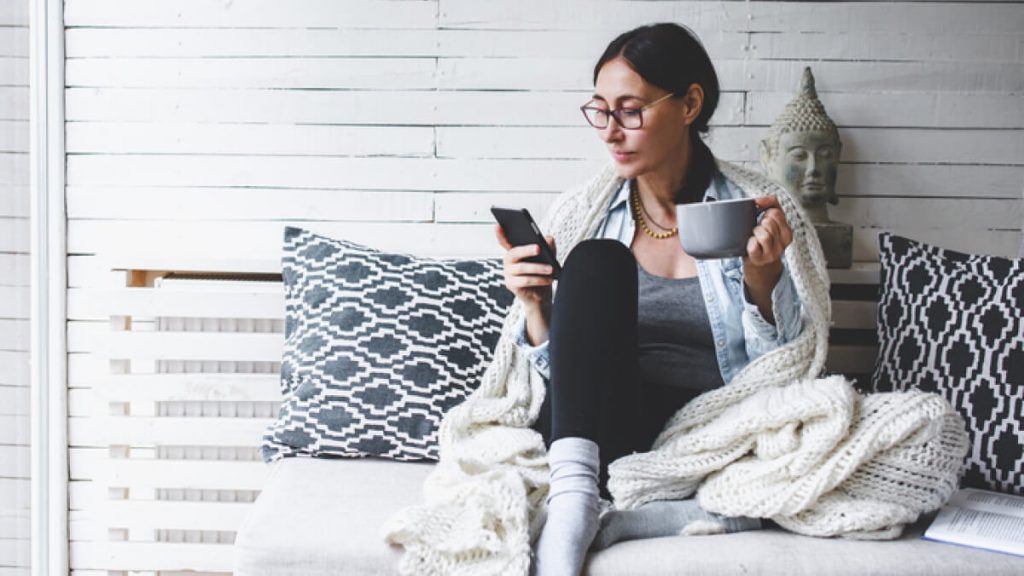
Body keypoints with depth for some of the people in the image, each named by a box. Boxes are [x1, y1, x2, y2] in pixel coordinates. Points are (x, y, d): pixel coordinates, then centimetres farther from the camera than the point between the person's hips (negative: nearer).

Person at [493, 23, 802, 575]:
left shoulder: (754, 214, 2)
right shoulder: (586, 215, 7)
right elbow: (561, 367, 11)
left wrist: (762, 276, -17)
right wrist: (537, 306, -9)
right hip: (597, 429, 2)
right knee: (596, 260, -21)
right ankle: (573, 498, -30)